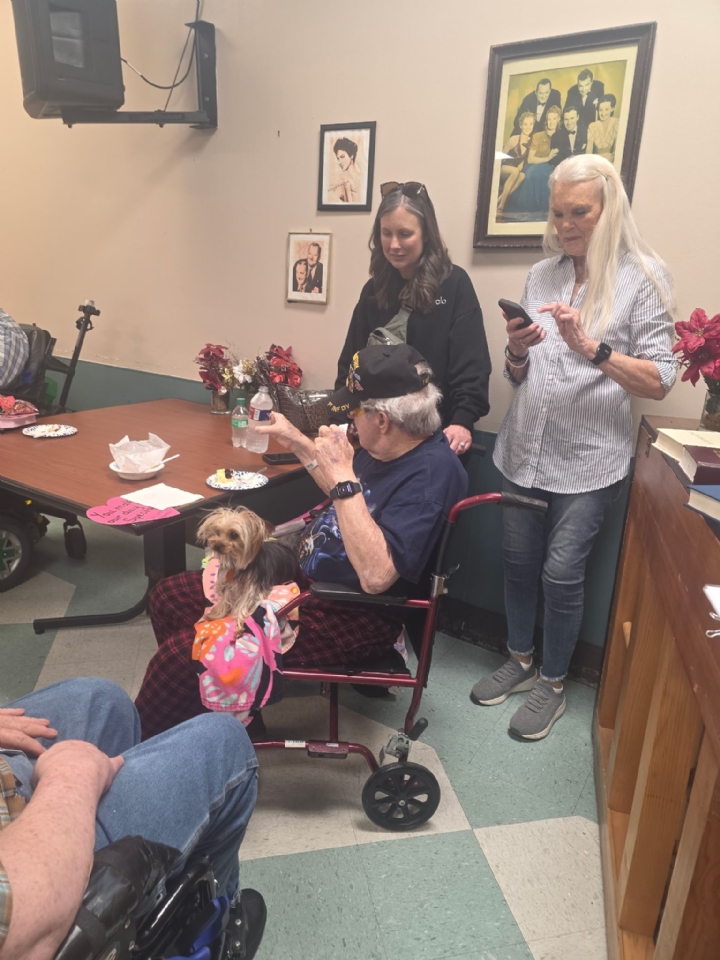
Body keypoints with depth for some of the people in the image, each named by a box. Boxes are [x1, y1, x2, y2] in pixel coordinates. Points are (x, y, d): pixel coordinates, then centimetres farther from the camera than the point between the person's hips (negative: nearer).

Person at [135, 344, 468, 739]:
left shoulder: (433, 471, -25)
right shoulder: (386, 448, 3)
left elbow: (376, 575, -33)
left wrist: (342, 475, -31)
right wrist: (297, 442, 19)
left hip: (352, 618, -10)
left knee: (182, 652, -20)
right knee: (169, 597, 10)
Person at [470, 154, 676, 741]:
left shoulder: (643, 276, -5)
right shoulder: (543, 275, 8)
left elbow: (660, 382, -11)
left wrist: (591, 347, -24)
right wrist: (518, 350, -10)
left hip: (589, 457, -4)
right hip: (525, 450, 5)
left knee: (561, 572, 0)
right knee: (518, 561, 12)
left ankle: (553, 684, 23)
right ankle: (521, 661, 34)